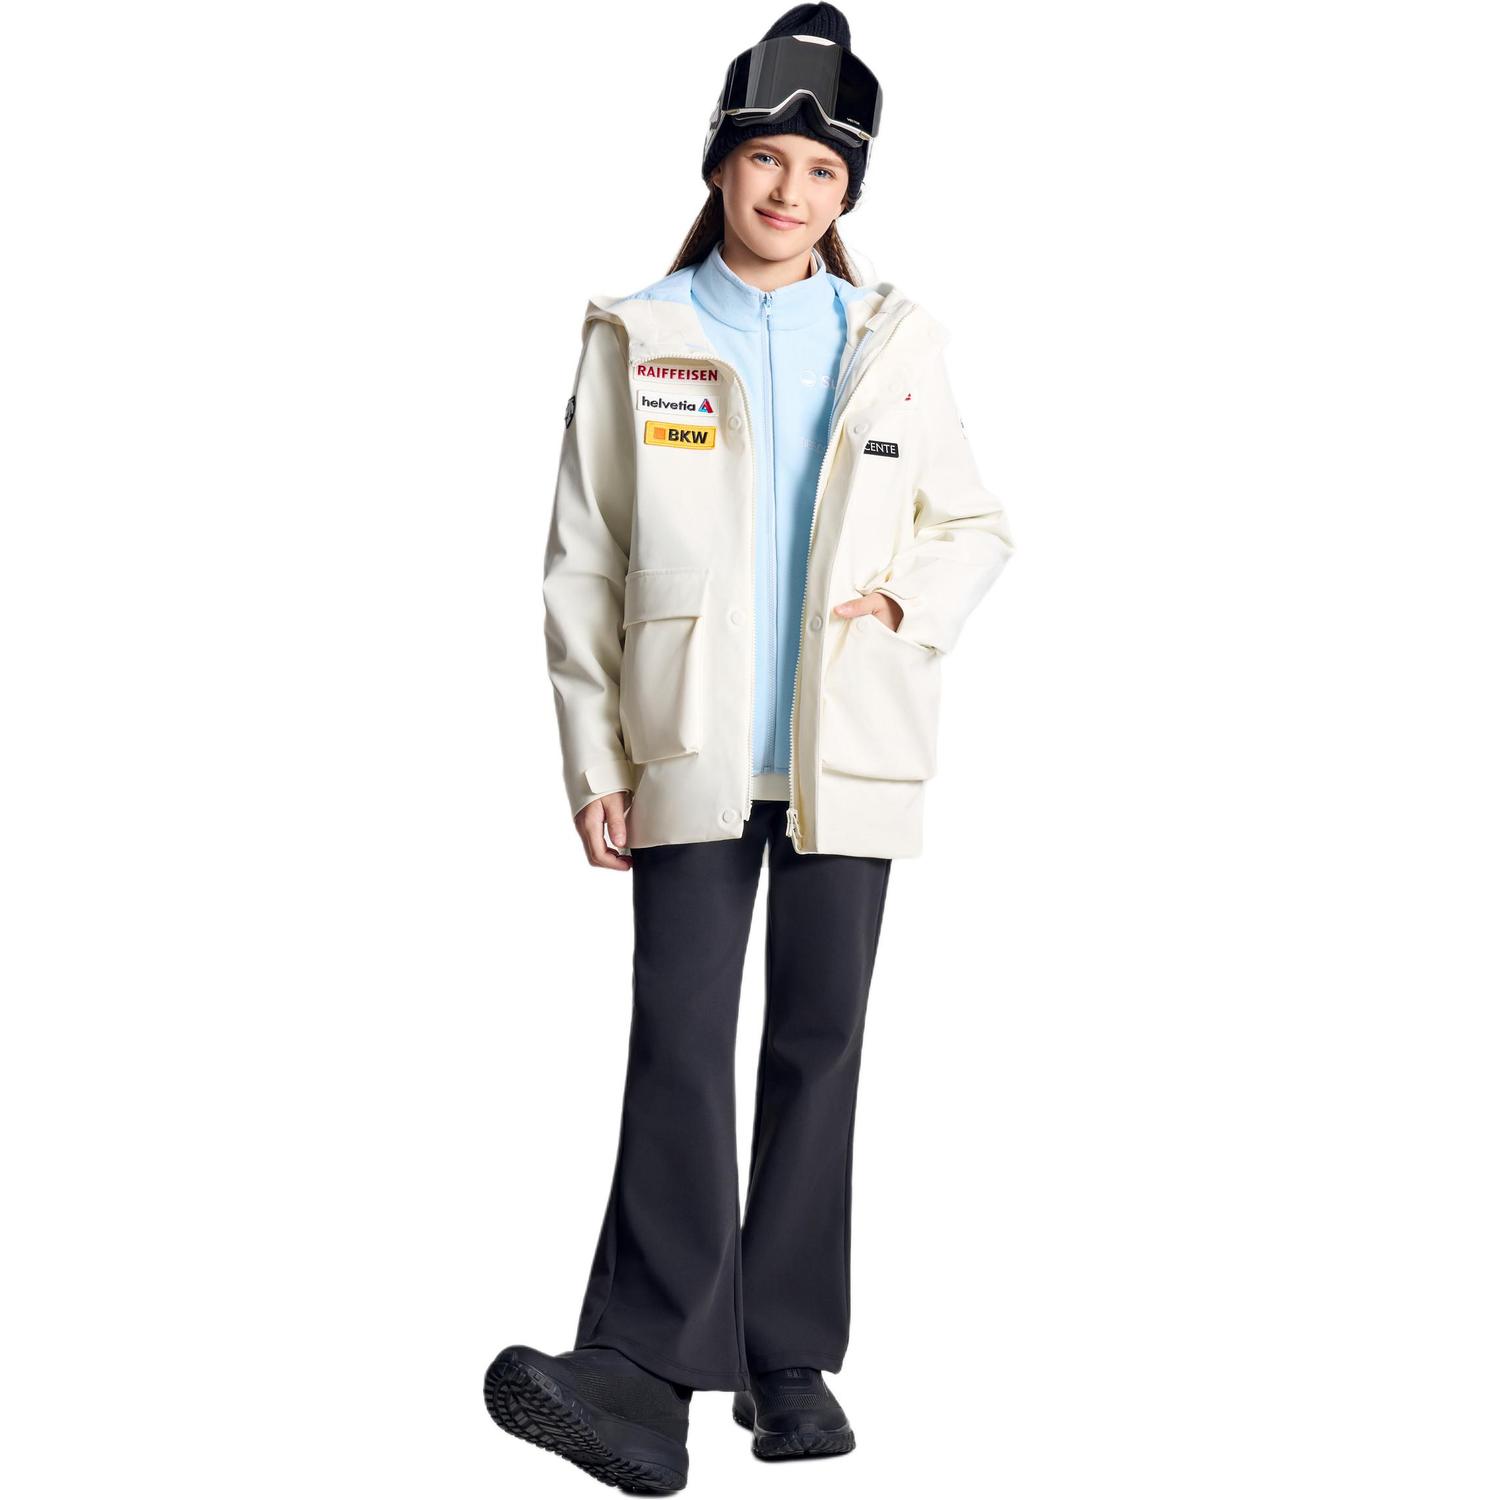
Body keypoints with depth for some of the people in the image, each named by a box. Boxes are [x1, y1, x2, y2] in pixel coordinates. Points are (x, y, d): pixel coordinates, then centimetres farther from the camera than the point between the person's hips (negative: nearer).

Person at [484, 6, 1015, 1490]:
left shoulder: (896, 342, 8)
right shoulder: (635, 337, 4)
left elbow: (975, 525, 15)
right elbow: (581, 563, 2)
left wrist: (907, 601, -6)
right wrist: (593, 761, -3)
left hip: (849, 754, 2)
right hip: (691, 752, -2)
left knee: (818, 1042, 6)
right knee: (679, 1038, -9)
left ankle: (789, 1360, 14)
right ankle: (645, 1373, -11)